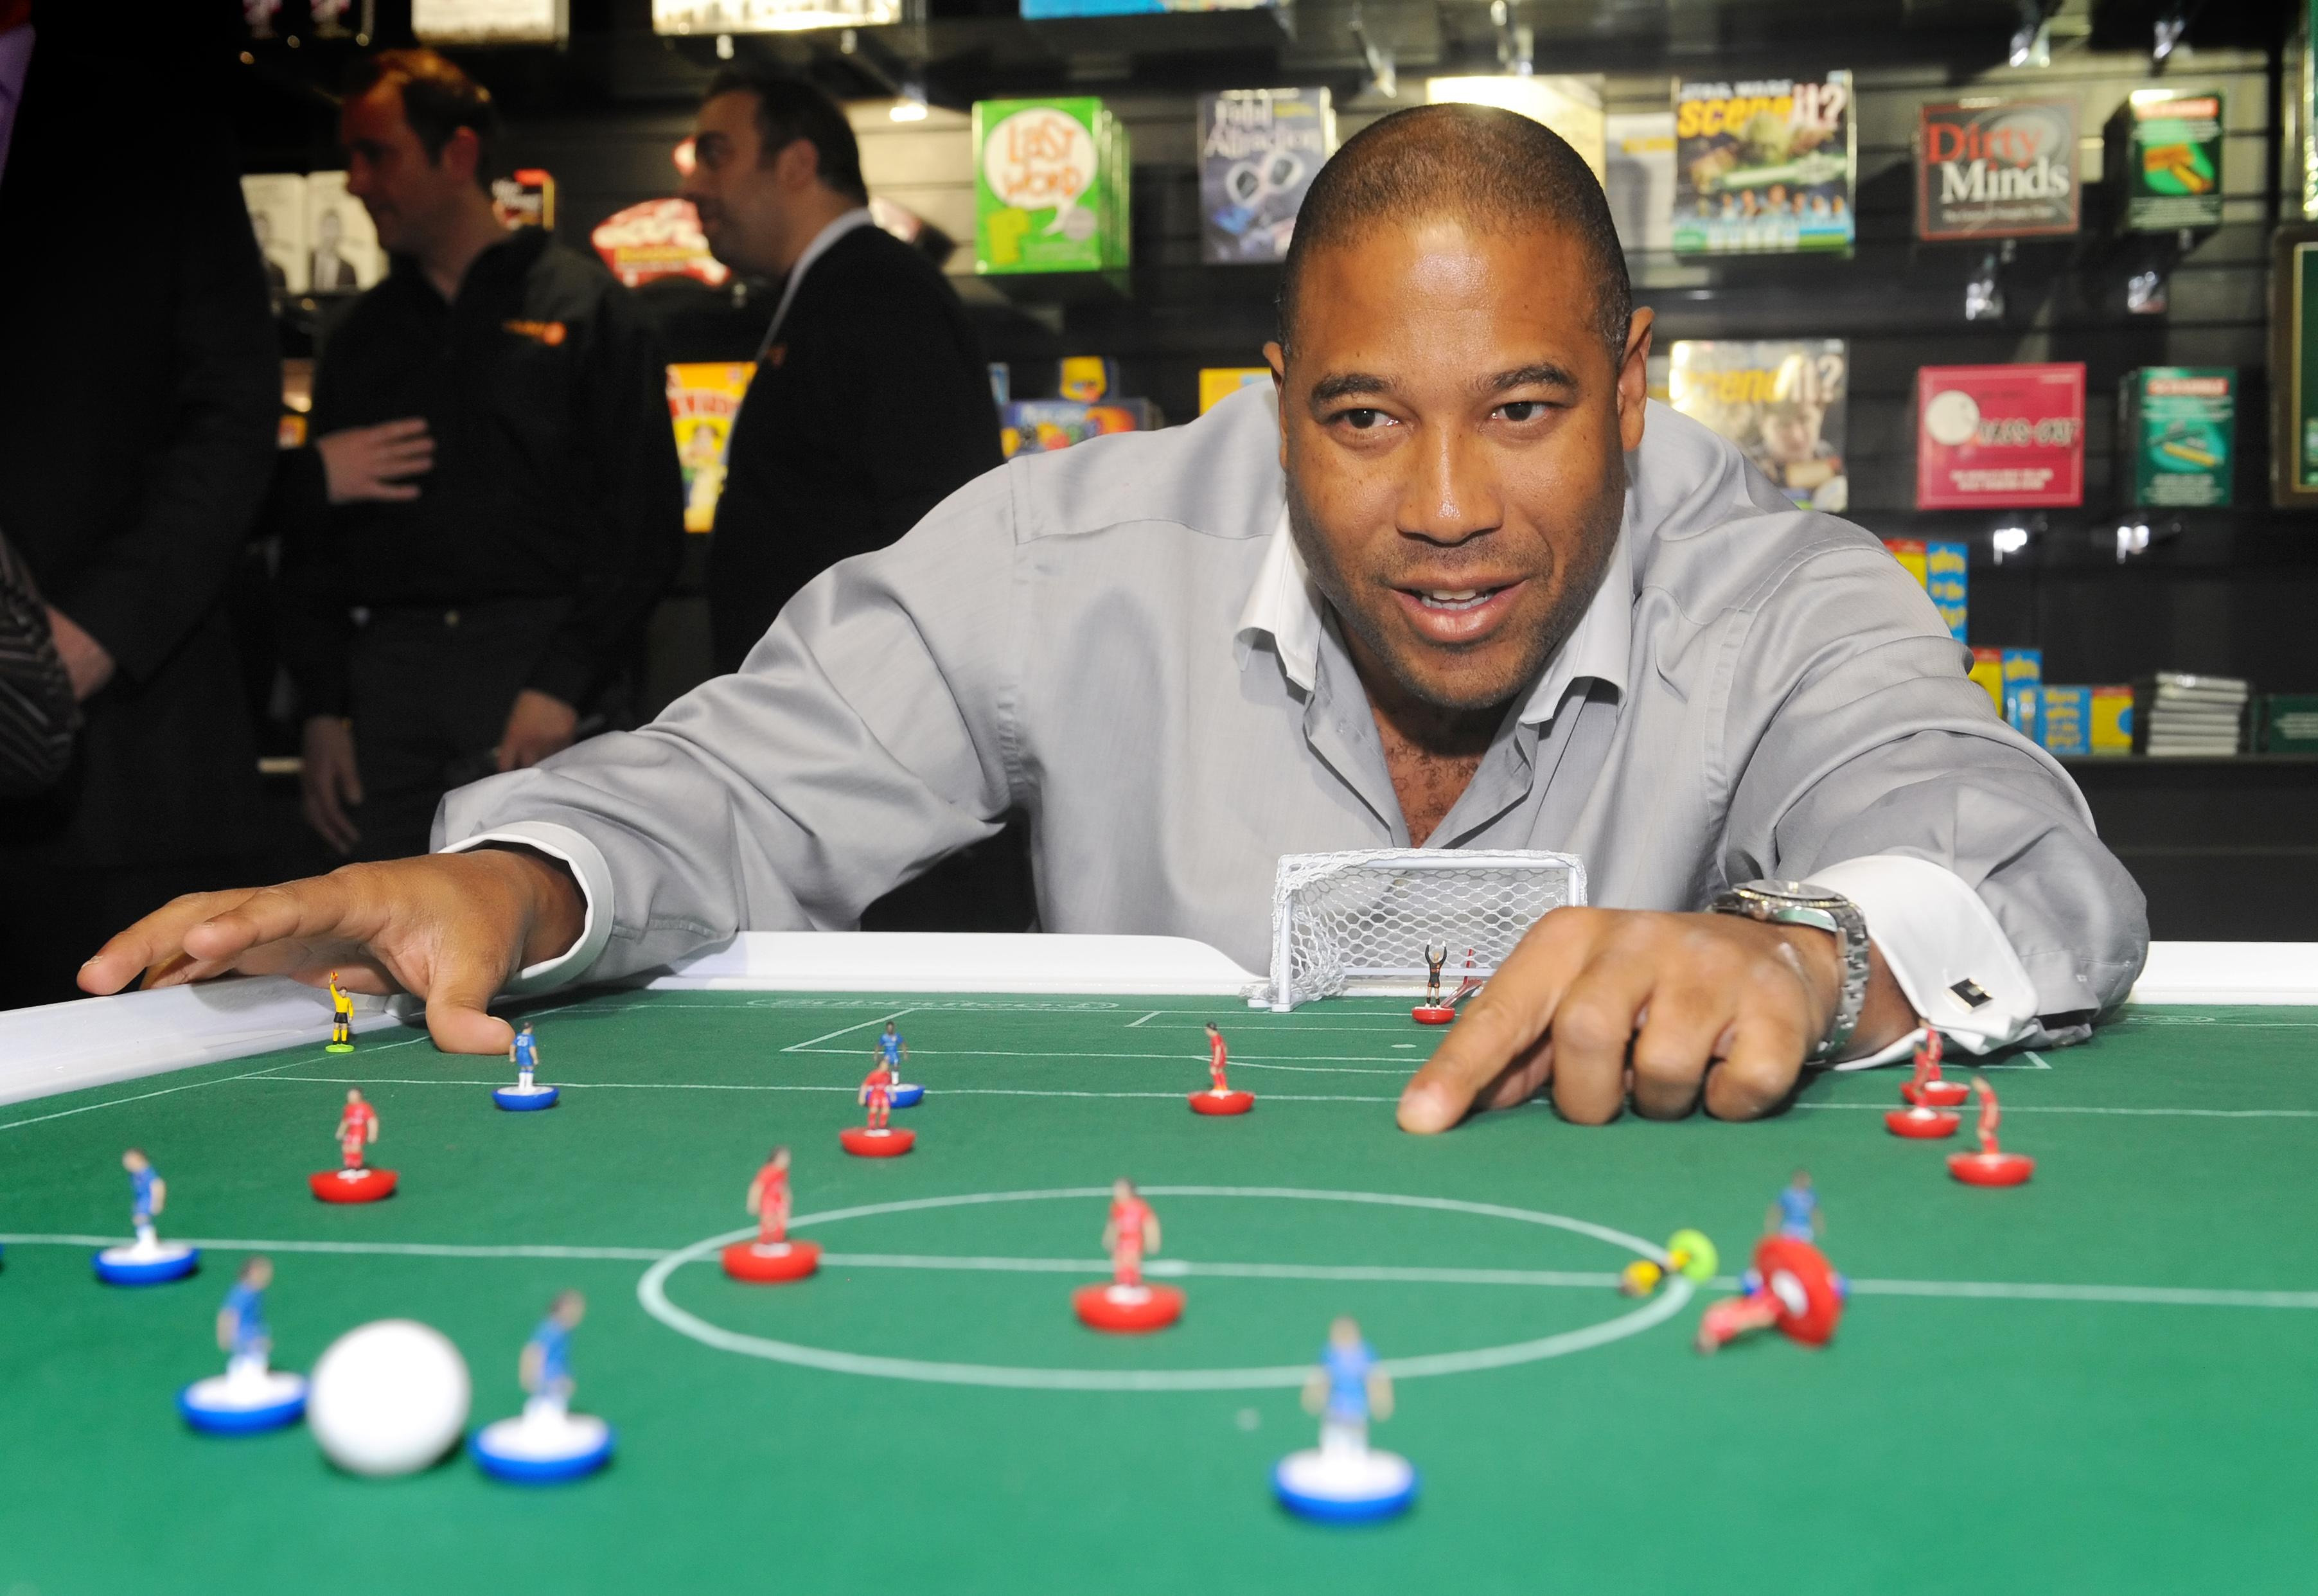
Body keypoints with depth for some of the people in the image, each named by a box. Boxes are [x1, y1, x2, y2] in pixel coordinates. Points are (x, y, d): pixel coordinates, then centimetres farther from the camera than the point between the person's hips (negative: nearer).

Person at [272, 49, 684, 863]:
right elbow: (310, 537, 19)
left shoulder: (586, 307, 4)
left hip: (535, 659, -5)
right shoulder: (362, 335, 19)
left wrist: (565, 684, -12)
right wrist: (322, 706, 8)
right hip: (389, 668, 5)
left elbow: (644, 521, -3)